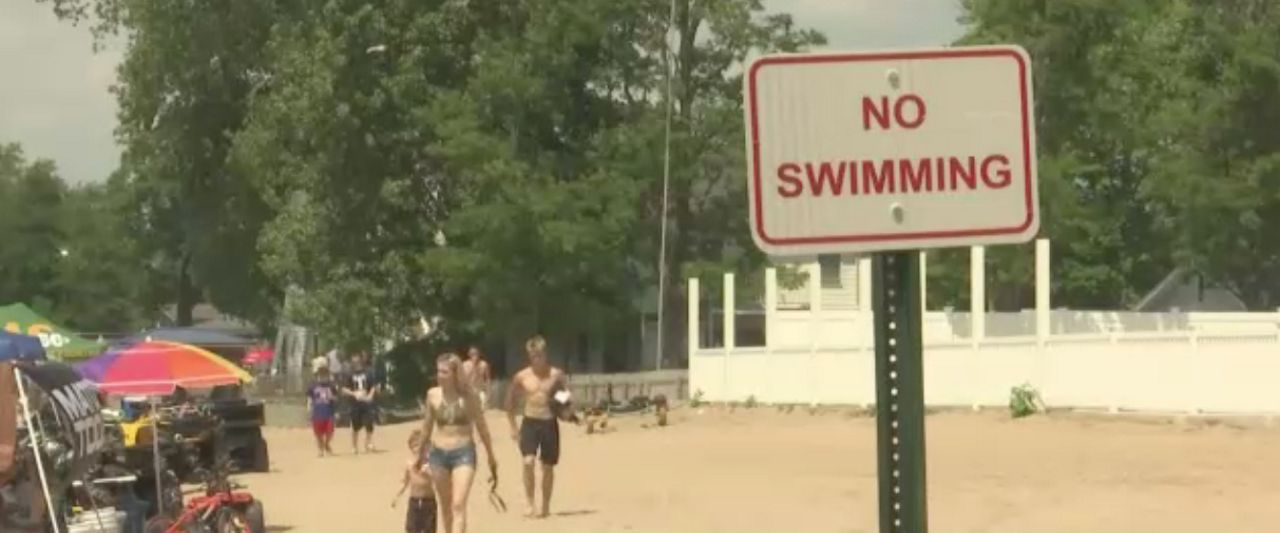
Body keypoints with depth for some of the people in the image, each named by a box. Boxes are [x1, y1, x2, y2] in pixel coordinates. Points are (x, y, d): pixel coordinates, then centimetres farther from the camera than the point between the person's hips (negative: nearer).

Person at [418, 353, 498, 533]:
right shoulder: (433, 394, 0)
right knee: (446, 506, 12)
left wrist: (491, 457, 6)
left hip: (463, 453, -3)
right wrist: (420, 453, 19)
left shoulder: (469, 395, -8)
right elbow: (427, 426, 12)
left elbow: (481, 426, 1)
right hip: (438, 454, 3)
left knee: (459, 505, -13)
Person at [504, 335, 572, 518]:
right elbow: (510, 401, 11)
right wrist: (513, 426, 9)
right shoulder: (521, 377, -1)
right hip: (530, 422, 0)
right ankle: (530, 504, -9)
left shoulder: (556, 375, -2)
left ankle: (545, 507, 20)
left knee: (548, 467, 7)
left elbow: (565, 398, 11)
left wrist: (564, 409, -11)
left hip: (550, 424, 1)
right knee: (528, 462, -18)